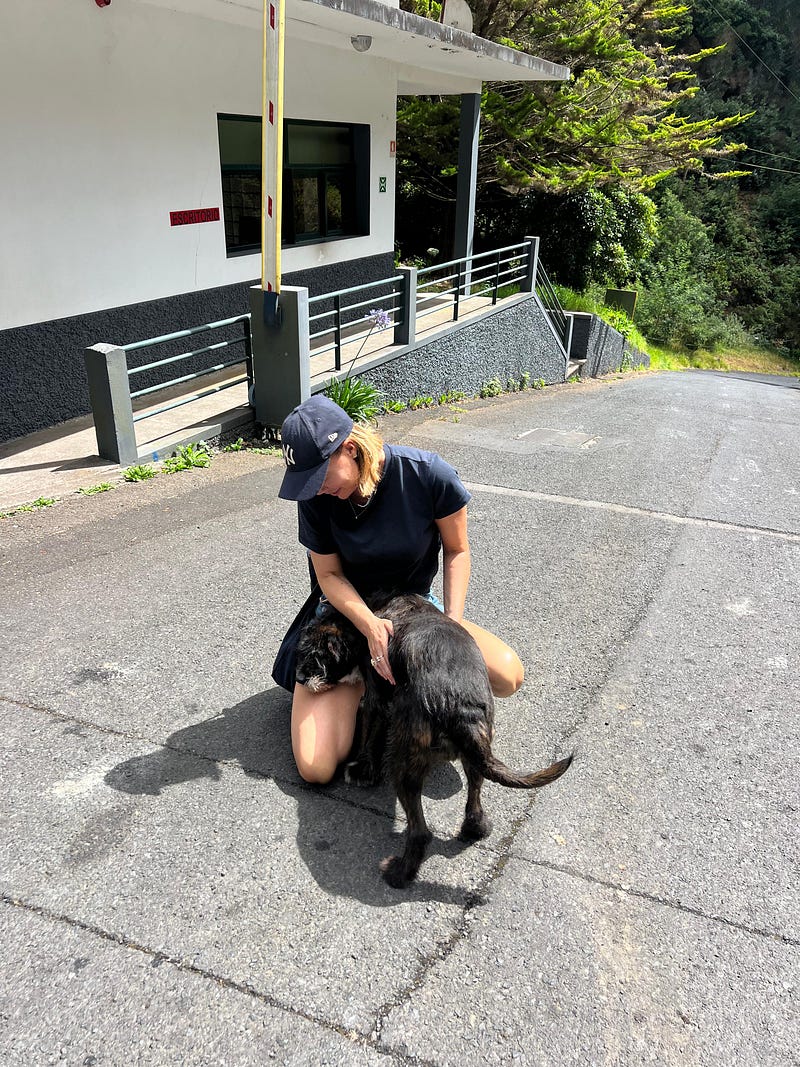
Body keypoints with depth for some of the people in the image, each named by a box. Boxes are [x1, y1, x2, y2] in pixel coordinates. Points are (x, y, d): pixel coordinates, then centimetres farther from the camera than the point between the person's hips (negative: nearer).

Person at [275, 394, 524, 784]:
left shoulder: (427, 474, -22)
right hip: (346, 613, 0)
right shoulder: (315, 498, -16)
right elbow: (329, 575, -8)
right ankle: (358, 687, 14)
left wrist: (454, 624, -20)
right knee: (316, 768, -16)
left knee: (508, 675, -28)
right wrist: (371, 626, -27)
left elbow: (456, 550, -7)